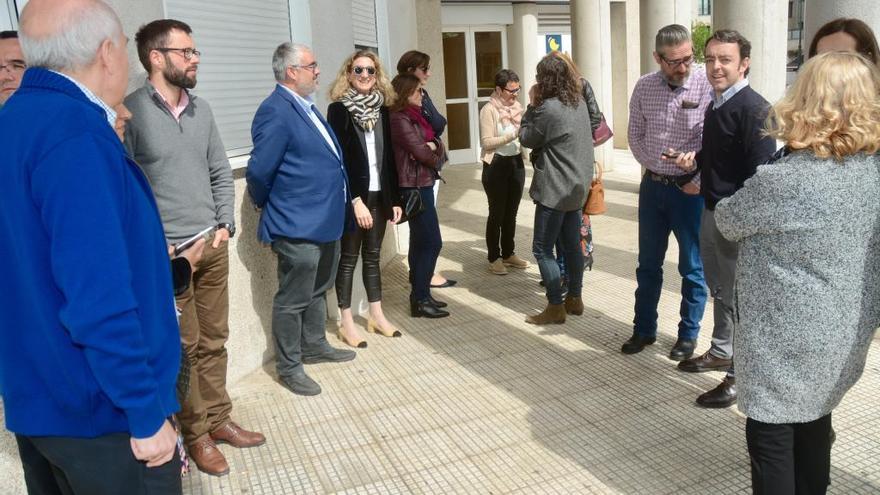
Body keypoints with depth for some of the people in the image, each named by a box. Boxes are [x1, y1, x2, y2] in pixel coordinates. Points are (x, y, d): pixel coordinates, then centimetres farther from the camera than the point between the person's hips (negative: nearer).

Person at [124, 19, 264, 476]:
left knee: (213, 340, 14)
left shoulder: (201, 110, 9)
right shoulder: (129, 112, -9)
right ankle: (195, 434, 20)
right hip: (165, 253, -5)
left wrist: (225, 225, 5)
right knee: (183, 347, 5)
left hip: (212, 246, 5)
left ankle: (218, 420, 28)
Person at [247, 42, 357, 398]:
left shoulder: (305, 106, 11)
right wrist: (269, 207, -3)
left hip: (325, 222, 9)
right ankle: (288, 367, 19)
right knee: (293, 299, 4)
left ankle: (314, 346, 39)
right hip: (298, 227, -9)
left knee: (318, 291, 22)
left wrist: (340, 206, 16)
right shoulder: (275, 111, -19)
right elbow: (259, 171, -20)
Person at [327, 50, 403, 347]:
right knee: (349, 258, 4)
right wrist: (355, 200, -19)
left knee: (373, 256, 14)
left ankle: (377, 316, 25)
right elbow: (338, 159, -13)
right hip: (353, 198, -5)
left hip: (379, 196, 5)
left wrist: (395, 199, 7)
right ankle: (346, 323, 13)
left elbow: (389, 158, 10)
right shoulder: (339, 109, -7)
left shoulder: (381, 109, 9)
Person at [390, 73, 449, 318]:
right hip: (415, 187, -10)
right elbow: (421, 152, -17)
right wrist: (435, 158, 3)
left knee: (419, 242, 12)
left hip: (422, 185, 10)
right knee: (432, 242, -8)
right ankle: (420, 300, -2)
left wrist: (433, 145, -13)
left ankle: (419, 295, 20)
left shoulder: (414, 116, 15)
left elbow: (436, 142, 10)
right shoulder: (400, 119, -13)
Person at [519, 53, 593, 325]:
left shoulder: (548, 108, -19)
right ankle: (574, 299, 26)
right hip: (576, 185, 9)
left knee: (542, 248, -1)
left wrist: (531, 105, -1)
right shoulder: (579, 103, 8)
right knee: (572, 244, 16)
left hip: (555, 189, -9)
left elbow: (526, 138, -7)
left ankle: (555, 307, 3)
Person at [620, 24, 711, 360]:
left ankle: (688, 335, 23)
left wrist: (696, 181, -13)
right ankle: (644, 329, 27)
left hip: (691, 188, -4)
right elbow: (635, 136, 6)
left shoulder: (707, 87, -12)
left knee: (692, 267, 7)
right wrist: (655, 169, -1)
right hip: (653, 186, 4)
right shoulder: (644, 87, 0)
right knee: (648, 264, 13)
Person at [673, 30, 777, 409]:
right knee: (718, 288, 22)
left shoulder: (754, 109, -18)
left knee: (738, 296, 1)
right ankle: (721, 351, 40)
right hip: (710, 211, 9)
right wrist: (696, 158, 4)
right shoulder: (715, 105, 10)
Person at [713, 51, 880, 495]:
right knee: (814, 424, 24)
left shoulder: (779, 182, -24)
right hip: (844, 334, 7)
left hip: (785, 337, -7)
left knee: (771, 436, 8)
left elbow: (728, 222, -7)